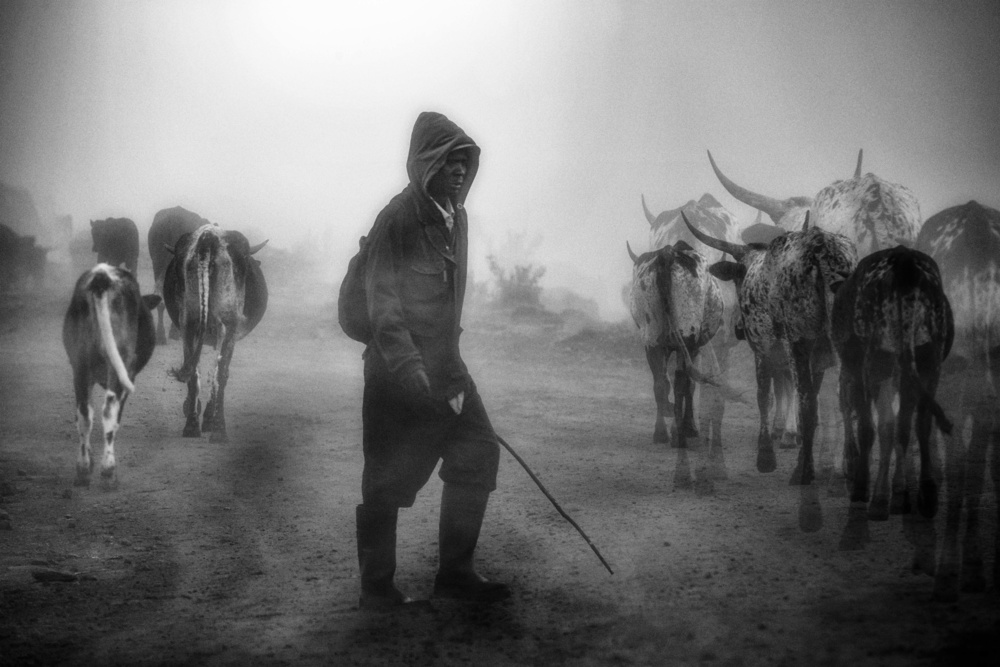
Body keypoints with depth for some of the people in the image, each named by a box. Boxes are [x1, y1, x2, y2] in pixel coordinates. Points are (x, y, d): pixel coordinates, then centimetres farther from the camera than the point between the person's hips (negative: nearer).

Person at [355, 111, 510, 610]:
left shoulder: (456, 217, 9)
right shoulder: (398, 221, -16)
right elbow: (384, 311, -19)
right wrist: (414, 375, -25)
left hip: (443, 367, 8)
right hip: (398, 376, -8)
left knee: (477, 454, 6)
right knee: (388, 479, 1)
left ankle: (455, 573, 17)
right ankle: (376, 588, 14)